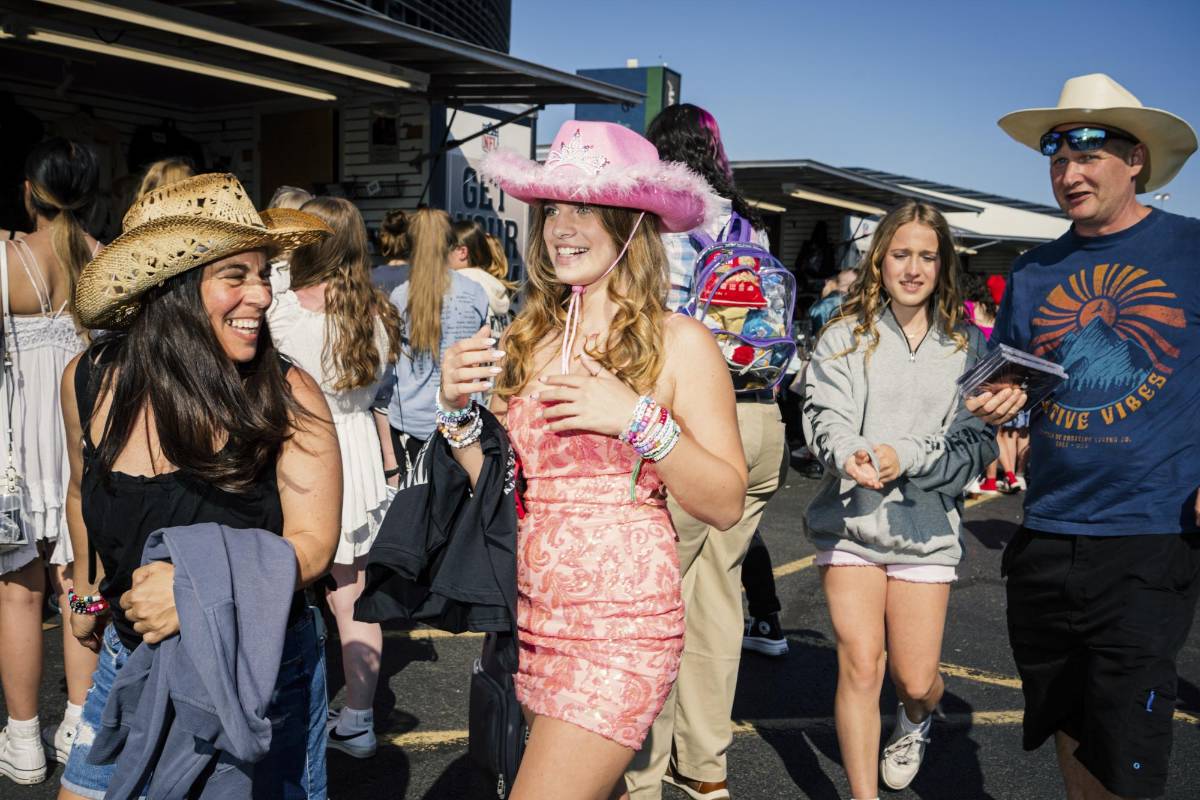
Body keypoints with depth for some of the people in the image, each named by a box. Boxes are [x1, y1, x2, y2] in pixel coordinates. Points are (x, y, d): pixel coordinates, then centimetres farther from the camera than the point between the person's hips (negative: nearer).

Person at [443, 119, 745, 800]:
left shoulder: (680, 343, -7)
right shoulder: (528, 339, 6)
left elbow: (726, 505, -8)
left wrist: (639, 419, -19)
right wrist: (460, 411, -3)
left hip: (621, 622, -5)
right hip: (527, 614, 5)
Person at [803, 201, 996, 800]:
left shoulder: (967, 345, 5)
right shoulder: (845, 336, 3)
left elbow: (976, 445, -1)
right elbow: (824, 418, -8)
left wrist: (905, 456, -17)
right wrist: (849, 455, -30)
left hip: (925, 525, 1)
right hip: (850, 520, -1)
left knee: (915, 678, 6)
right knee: (860, 666, -6)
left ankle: (914, 723, 43)